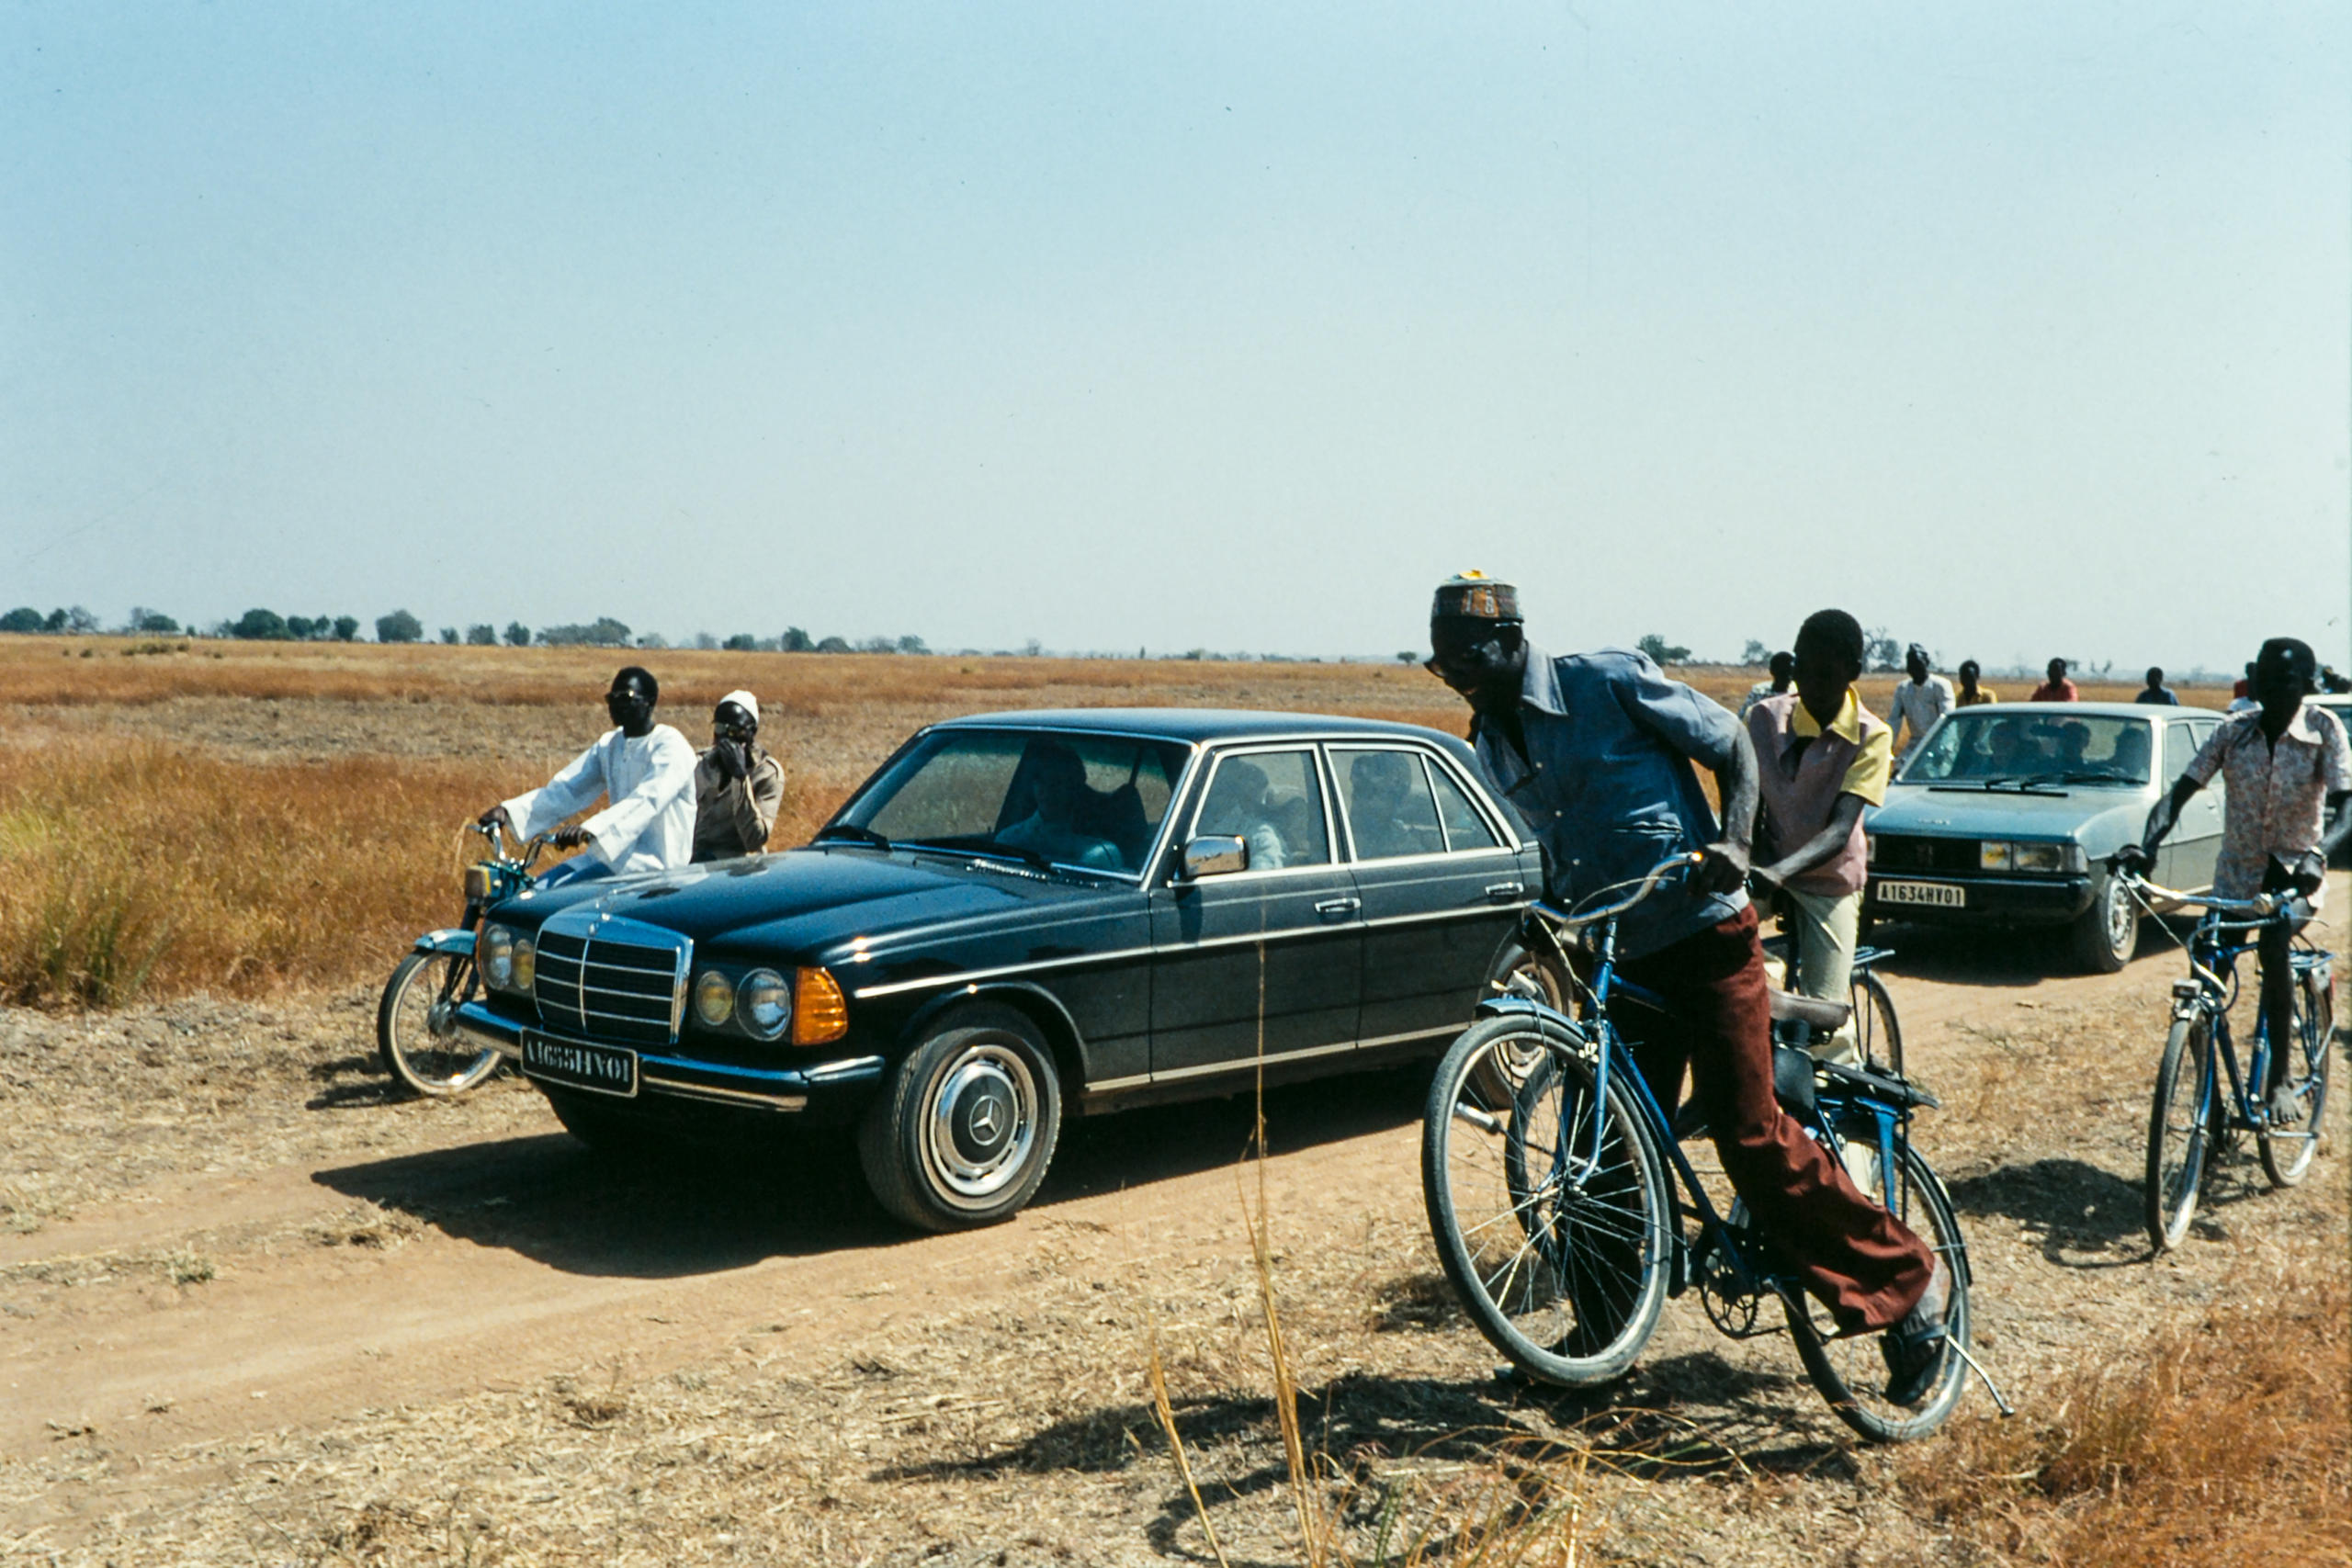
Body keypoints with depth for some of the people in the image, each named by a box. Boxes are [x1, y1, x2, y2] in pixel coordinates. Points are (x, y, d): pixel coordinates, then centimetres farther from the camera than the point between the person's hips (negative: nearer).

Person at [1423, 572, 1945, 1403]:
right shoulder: (1491, 744, 7)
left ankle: (1908, 1282, 5)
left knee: (1749, 1134, -10)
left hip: (1704, 935, -6)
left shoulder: (1611, 680, -10)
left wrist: (1733, 843, -19)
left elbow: (1732, 747, -3)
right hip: (1619, 956, 6)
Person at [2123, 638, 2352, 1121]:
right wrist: (2146, 846, -27)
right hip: (2235, 872, 3)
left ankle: (2279, 1078, -18)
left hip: (2295, 871, -3)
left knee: (2273, 945, -32)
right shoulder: (2234, 730, -4)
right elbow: (2180, 792, -9)